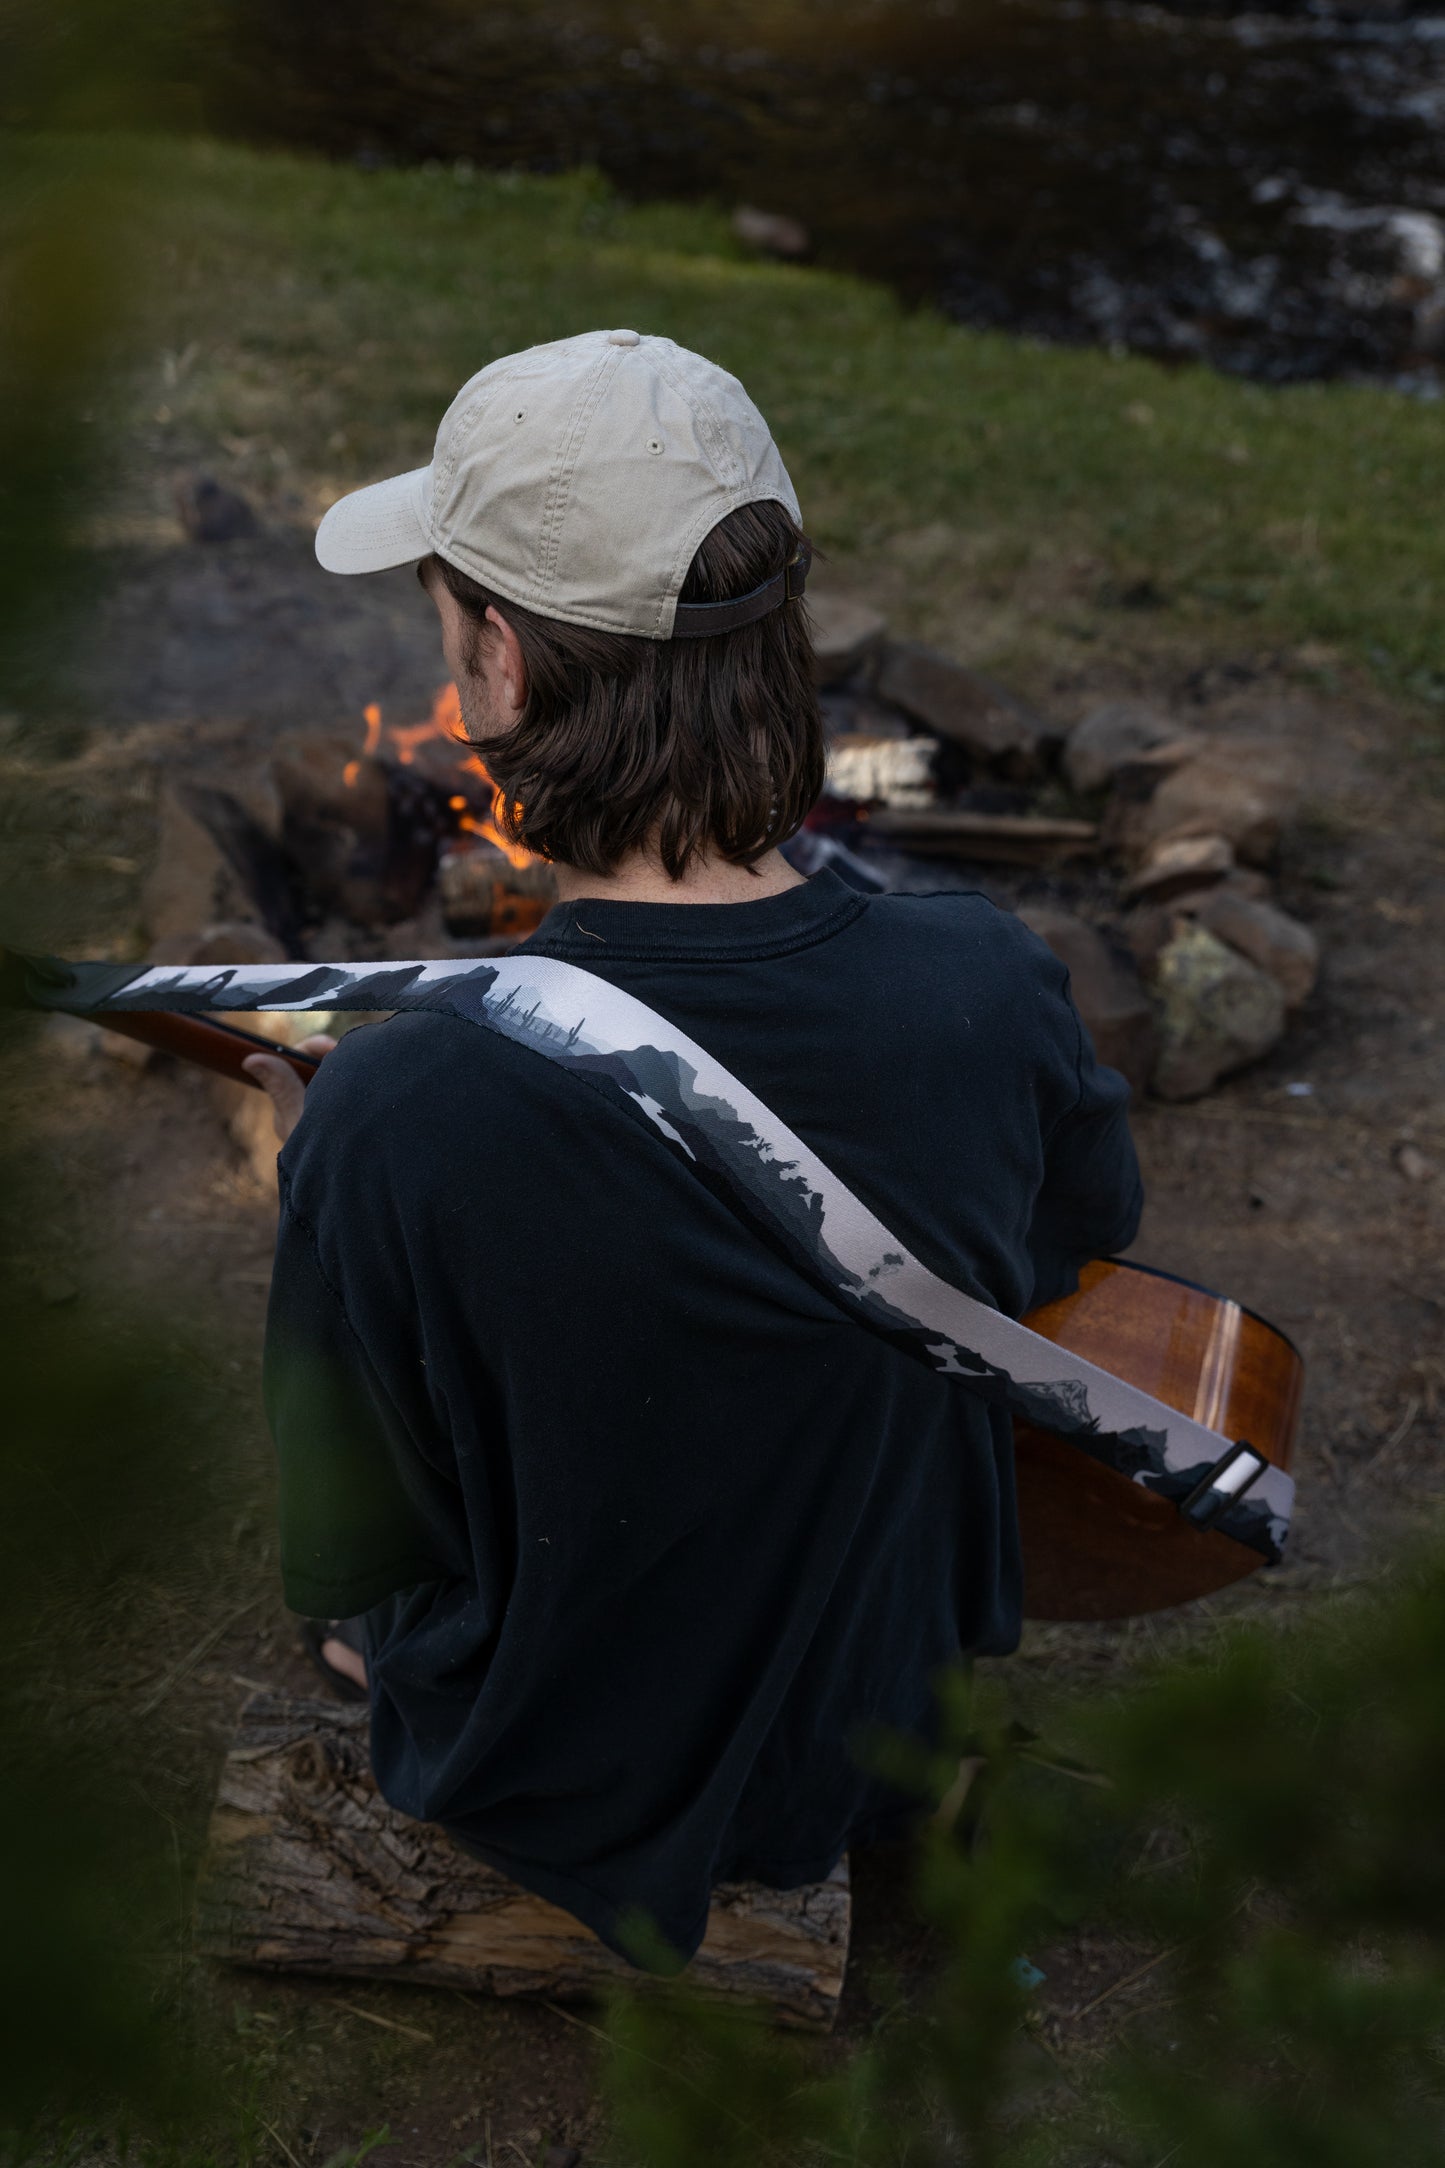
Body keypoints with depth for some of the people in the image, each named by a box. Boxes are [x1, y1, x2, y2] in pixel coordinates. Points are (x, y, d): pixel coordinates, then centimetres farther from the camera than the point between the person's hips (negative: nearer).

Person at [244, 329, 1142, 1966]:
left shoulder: (390, 1117, -37)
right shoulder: (990, 989, -26)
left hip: (560, 1798, -2)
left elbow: (349, 1562, -19)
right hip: (898, 1734, 3)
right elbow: (1088, 1230, -1)